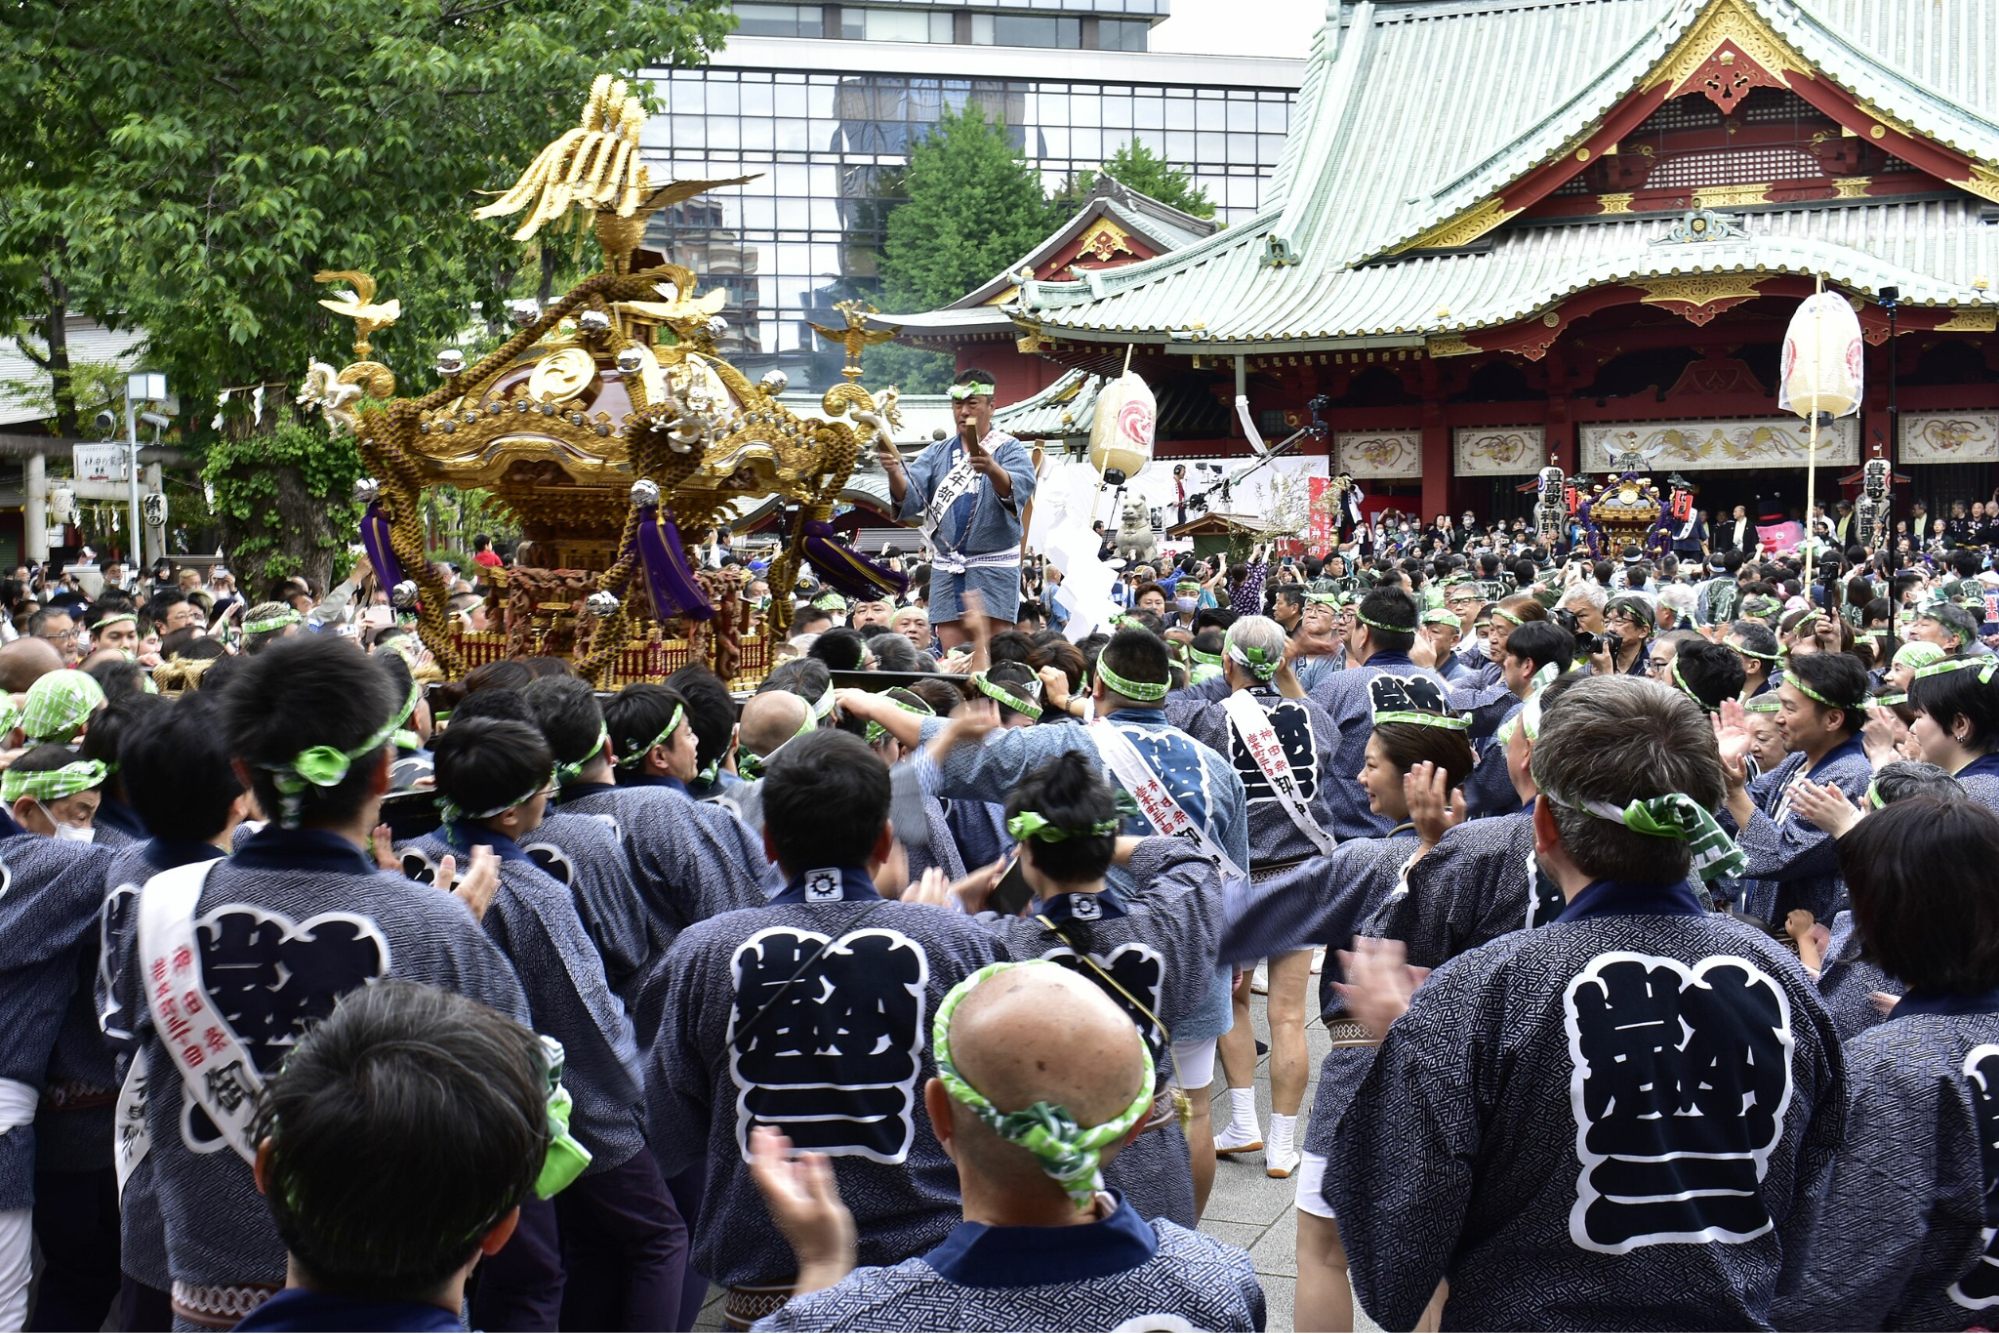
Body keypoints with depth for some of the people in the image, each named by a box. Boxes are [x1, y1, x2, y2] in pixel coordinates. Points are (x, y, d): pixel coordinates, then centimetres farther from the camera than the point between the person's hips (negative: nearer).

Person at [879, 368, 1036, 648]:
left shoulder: (1009, 449, 1)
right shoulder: (937, 453, 14)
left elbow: (1019, 490, -21)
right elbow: (910, 498, 0)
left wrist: (993, 470, -42)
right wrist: (895, 473, -22)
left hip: (994, 568, -4)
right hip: (947, 569, 4)